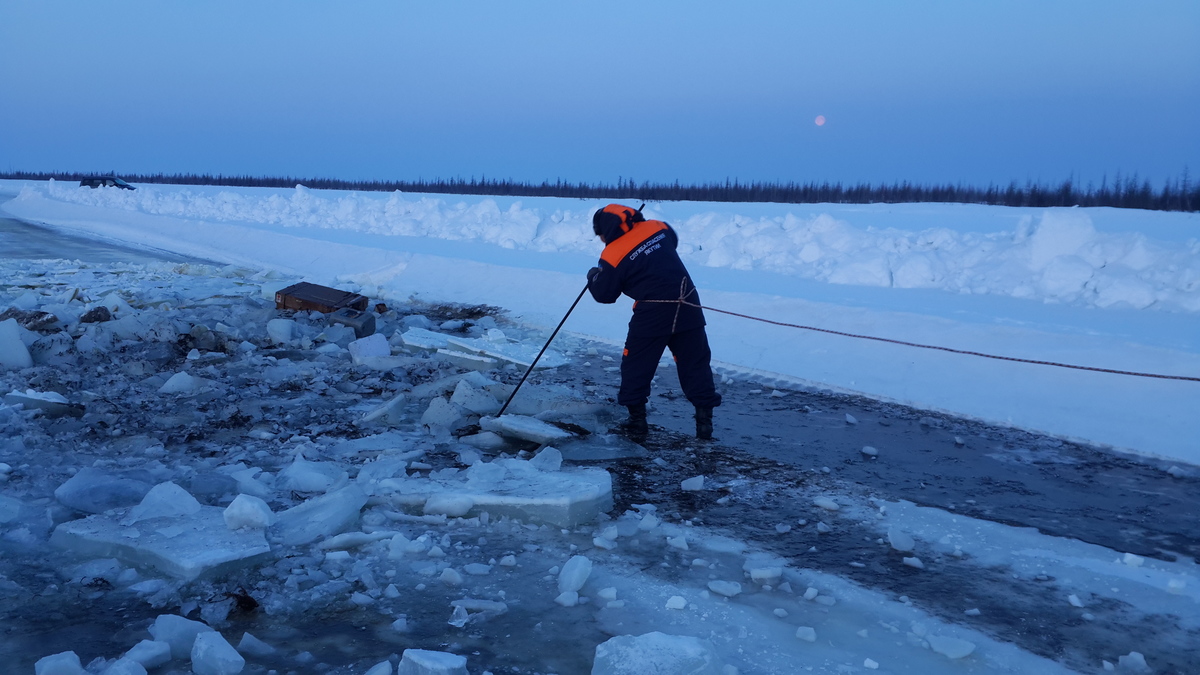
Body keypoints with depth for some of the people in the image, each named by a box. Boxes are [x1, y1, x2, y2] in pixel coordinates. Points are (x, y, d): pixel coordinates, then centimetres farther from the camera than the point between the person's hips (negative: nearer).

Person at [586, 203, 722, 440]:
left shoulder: (613, 256, -9)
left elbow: (604, 295, 1)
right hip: (688, 307, 5)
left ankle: (637, 420, 13)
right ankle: (705, 419, 13)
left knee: (636, 365, 12)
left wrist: (593, 277, 20)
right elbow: (673, 240, 28)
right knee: (695, 363, 12)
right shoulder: (659, 228, 4)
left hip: (652, 314, -4)